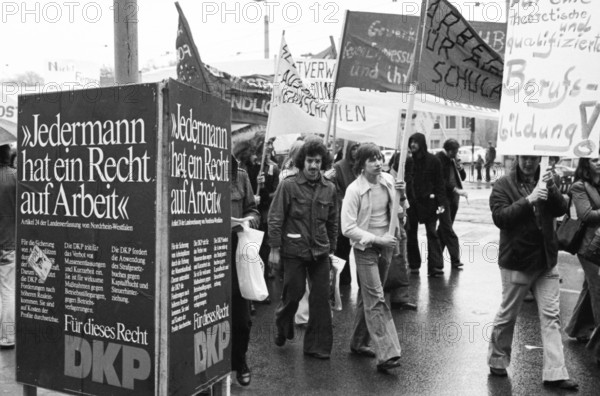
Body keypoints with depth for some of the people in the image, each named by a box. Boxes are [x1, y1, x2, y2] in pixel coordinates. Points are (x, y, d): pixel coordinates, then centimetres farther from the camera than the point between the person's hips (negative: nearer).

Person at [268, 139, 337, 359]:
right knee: (293, 294, 4)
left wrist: (331, 249, 14)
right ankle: (282, 325, 36)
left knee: (321, 298, 4)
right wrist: (274, 249, -8)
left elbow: (332, 222, 13)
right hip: (294, 250, -3)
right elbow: (275, 218, -6)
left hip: (320, 251, 4)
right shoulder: (288, 185, -7)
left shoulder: (329, 188, 4)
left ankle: (317, 345, 18)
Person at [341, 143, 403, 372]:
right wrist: (376, 239, -22)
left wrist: (402, 194, -6)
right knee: (376, 300, -9)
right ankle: (386, 354, -8)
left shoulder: (388, 180, 0)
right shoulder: (354, 190, -16)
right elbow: (347, 228, -17)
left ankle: (359, 343, 30)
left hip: (386, 245, 6)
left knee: (368, 297, 16)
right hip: (365, 248, -6)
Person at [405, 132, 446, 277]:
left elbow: (439, 182, -3)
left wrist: (441, 202, -11)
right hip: (411, 201, 3)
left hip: (428, 201, -3)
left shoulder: (433, 160, -3)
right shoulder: (408, 161, 4)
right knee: (411, 233, 9)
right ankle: (414, 264, 21)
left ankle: (435, 266, -2)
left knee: (431, 233, -3)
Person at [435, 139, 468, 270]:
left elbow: (463, 177, 16)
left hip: (454, 197, 7)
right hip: (443, 197, -7)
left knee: (444, 228, 13)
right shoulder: (439, 159, -10)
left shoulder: (455, 160, 12)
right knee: (448, 229, -7)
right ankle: (455, 259, -7)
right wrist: (456, 189, -22)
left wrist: (461, 168, -5)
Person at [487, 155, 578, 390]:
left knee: (551, 316, 3)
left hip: (546, 260, 5)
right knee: (507, 315, 9)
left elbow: (561, 210, -3)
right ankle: (497, 361, 27)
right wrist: (528, 199, -29)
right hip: (516, 262, -4)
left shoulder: (544, 182, 9)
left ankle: (555, 373, 9)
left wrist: (551, 188, -21)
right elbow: (499, 217, -20)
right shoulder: (503, 186, -6)